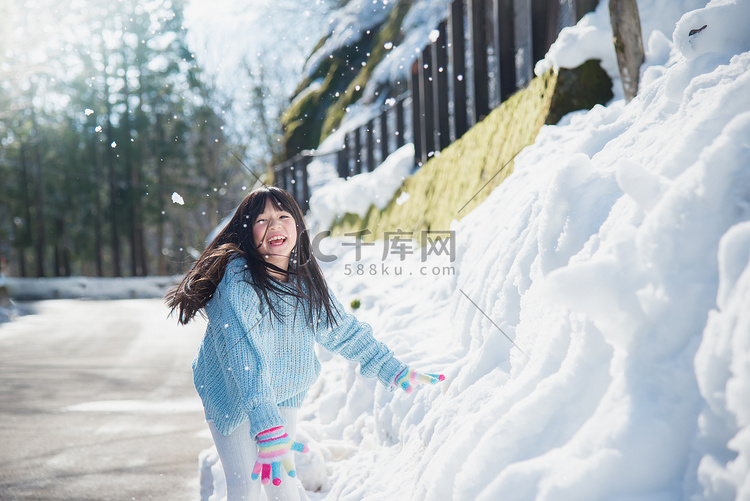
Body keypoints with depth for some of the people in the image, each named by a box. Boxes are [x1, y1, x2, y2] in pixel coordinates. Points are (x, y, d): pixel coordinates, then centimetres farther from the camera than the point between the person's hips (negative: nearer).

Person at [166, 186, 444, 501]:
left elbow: (341, 329, 5)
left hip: (284, 393, 5)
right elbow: (245, 356, -39)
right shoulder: (238, 282, -29)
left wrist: (394, 372, 6)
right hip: (234, 395, -5)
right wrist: (267, 429, -49)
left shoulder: (305, 278, -8)